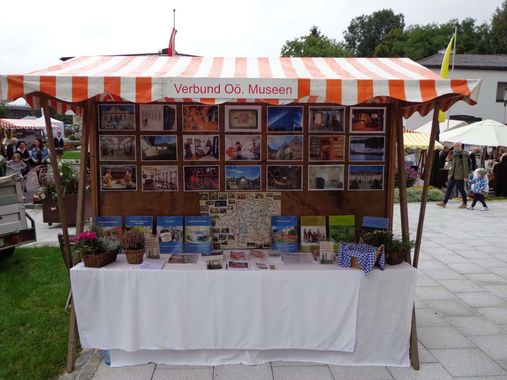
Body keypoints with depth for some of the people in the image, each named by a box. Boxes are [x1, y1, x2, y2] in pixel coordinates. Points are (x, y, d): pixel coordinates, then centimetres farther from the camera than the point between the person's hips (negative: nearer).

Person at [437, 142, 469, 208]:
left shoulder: (463, 154, -14)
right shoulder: (455, 154, 13)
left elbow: (465, 166, -16)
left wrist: (466, 176, -17)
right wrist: (450, 173, 18)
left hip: (460, 176, -8)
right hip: (453, 176, 8)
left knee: (461, 189, 2)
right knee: (449, 188, 5)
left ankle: (464, 204, 16)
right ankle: (444, 202, 5)